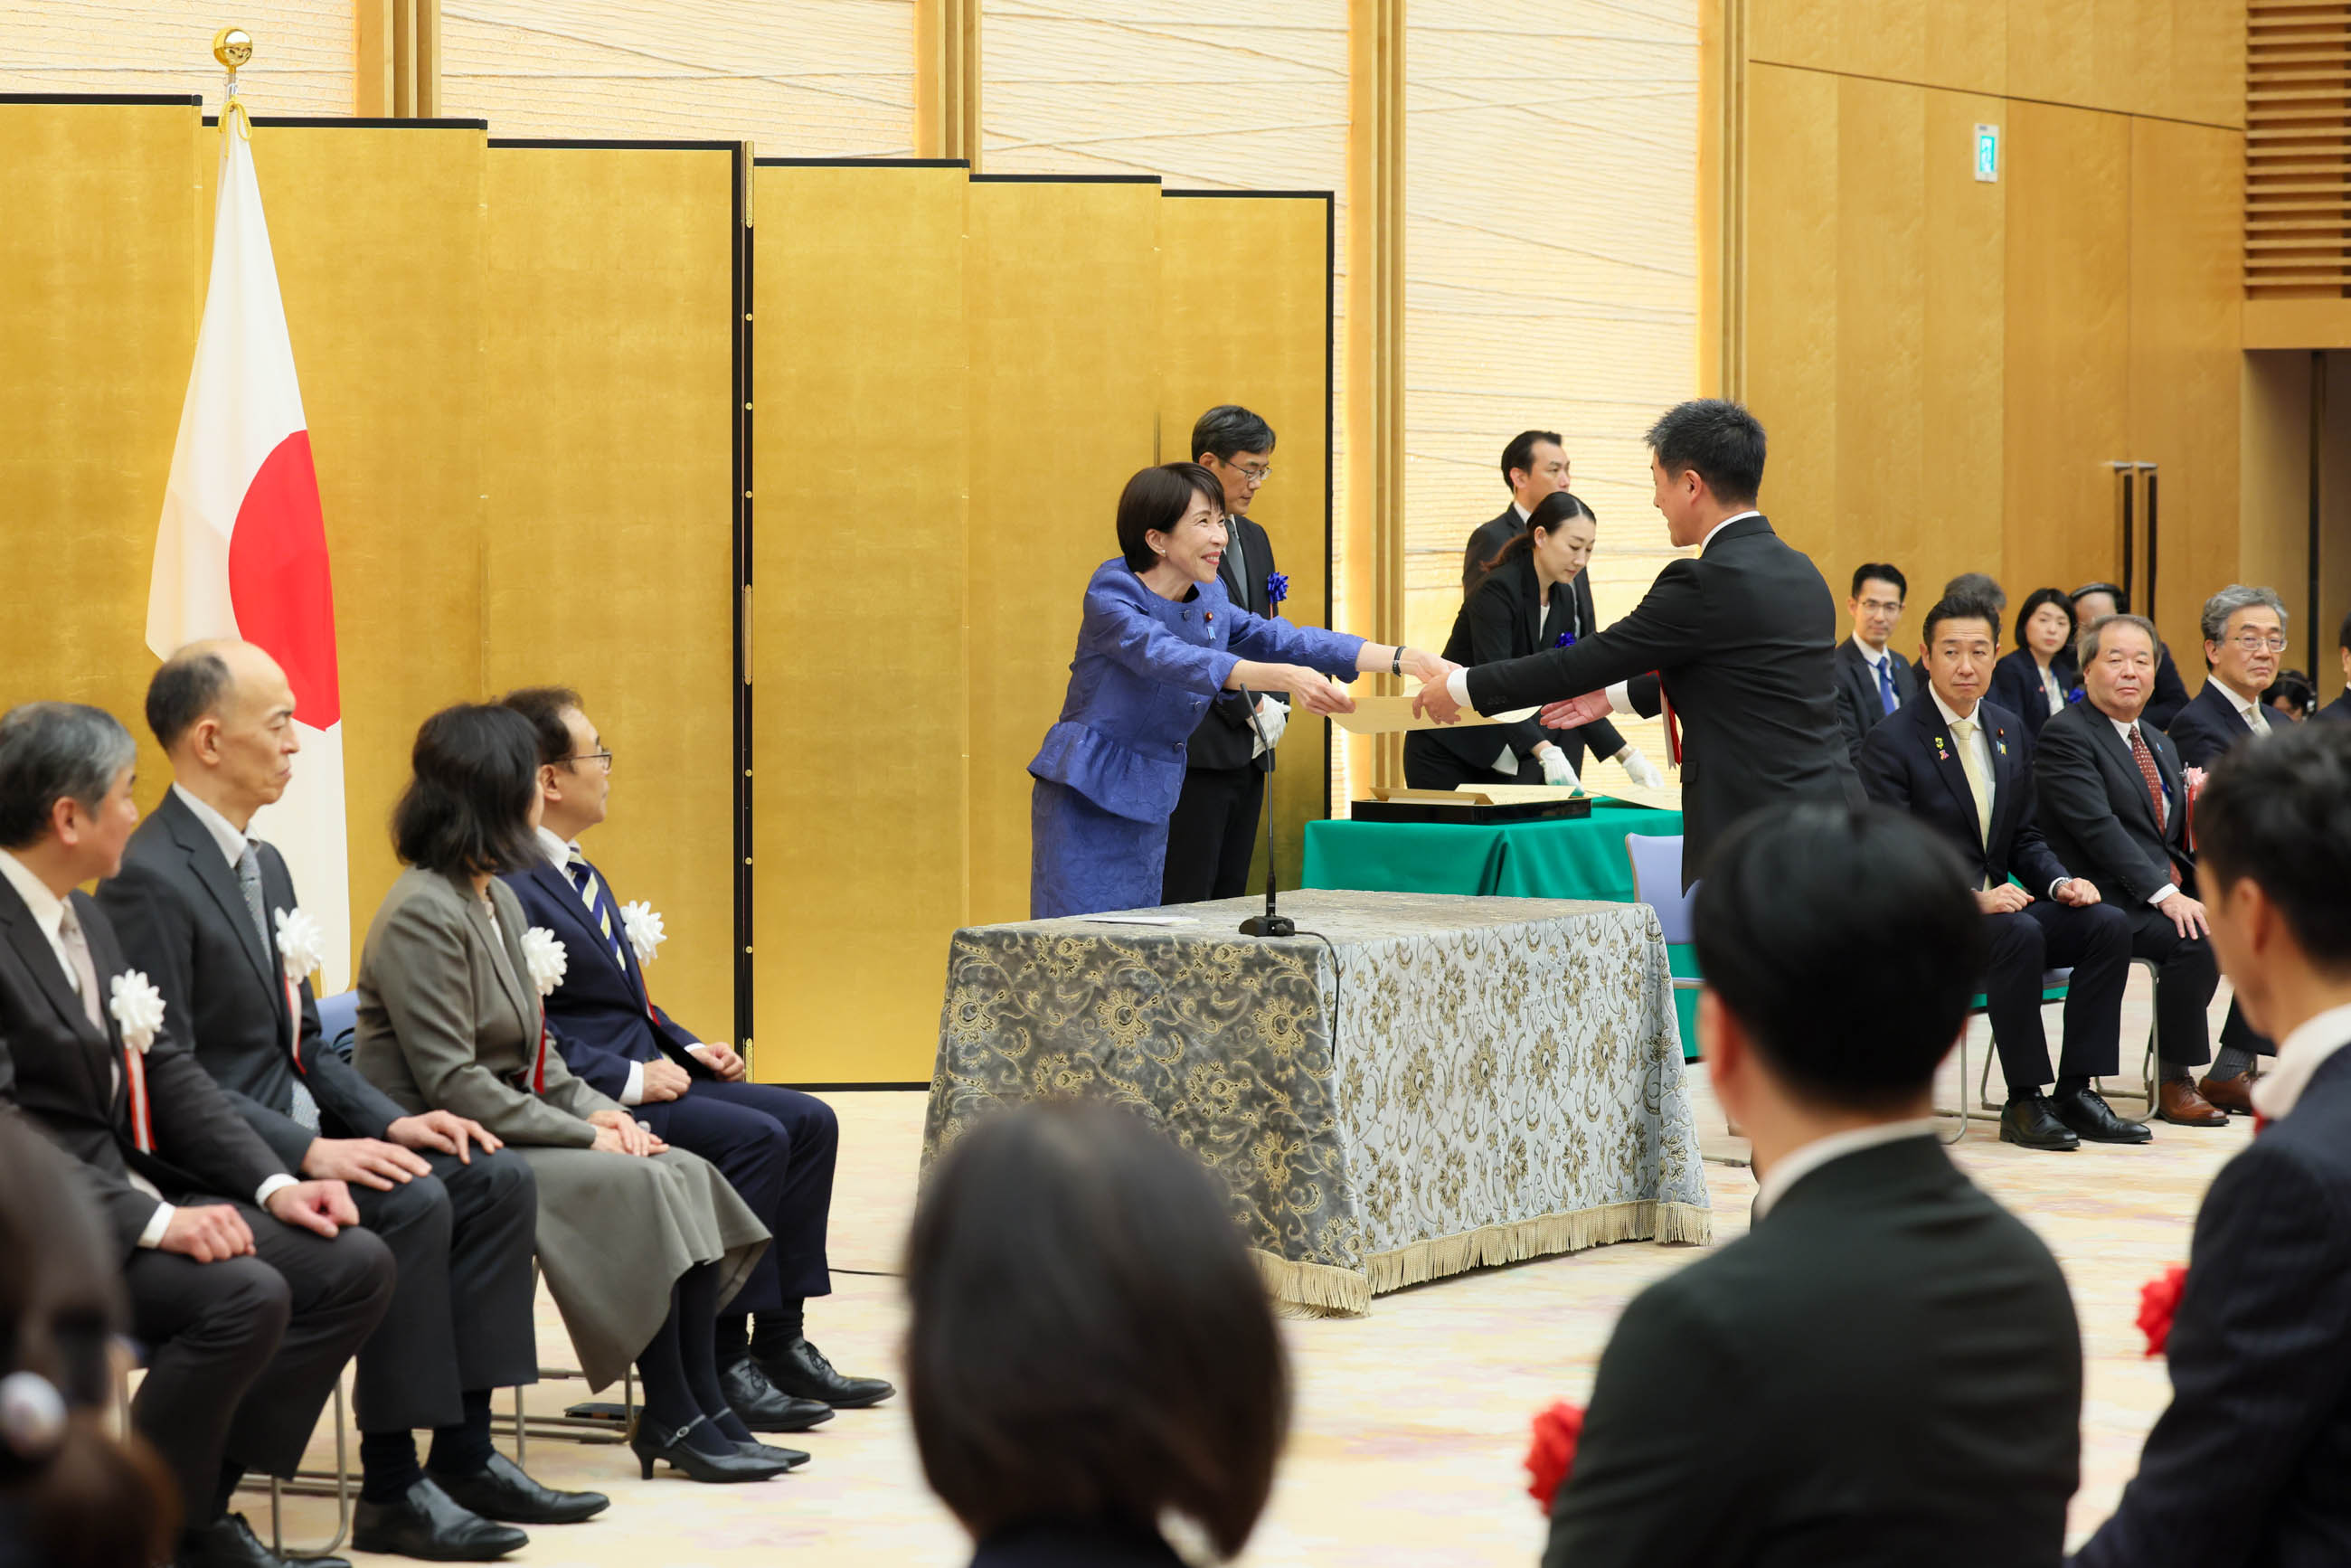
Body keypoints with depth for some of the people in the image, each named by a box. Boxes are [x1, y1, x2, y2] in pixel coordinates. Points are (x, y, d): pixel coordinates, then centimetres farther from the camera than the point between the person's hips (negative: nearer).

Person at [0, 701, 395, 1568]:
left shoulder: (88, 918, 14)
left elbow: (169, 1070, 13)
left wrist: (273, 1184, 0)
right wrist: (152, 1222, -28)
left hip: (135, 1193, 10)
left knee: (356, 1264, -4)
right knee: (243, 1295, -30)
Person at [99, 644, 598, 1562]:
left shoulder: (264, 866, 16)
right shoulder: (149, 881, -15)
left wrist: (390, 1121, 3)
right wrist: (308, 1153, -26)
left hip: (297, 1134, 10)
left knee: (498, 1181, -4)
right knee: (410, 1204, -28)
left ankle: (464, 1457, -4)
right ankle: (392, 1492, -21)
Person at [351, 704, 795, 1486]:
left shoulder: (498, 901, 14)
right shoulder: (422, 914, -16)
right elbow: (451, 1083, -21)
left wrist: (597, 1109, -2)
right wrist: (583, 1135, -18)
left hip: (510, 1127, 9)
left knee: (684, 1174, -9)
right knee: (636, 1188, -24)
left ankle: (699, 1409, -12)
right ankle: (672, 1419, -13)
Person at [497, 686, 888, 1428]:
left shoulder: (579, 874, 18)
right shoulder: (510, 889, -16)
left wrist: (686, 1047, 10)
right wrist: (628, 1080, -20)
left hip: (640, 1073, 11)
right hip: (584, 1100, -11)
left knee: (808, 1122, 0)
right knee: (753, 1137, -24)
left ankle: (779, 1341, 2)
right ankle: (721, 1362, -18)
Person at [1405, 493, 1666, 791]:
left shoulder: (1567, 598, 4)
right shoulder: (1498, 591, -19)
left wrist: (1628, 756, -6)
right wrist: (1547, 753, -41)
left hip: (1505, 763, 6)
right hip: (1446, 757, -6)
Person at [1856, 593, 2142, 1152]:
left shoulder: (2009, 731, 11)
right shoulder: (1891, 743, -10)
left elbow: (2024, 838, 16)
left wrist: (2059, 883, -5)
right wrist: (1971, 898, -27)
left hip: (1996, 903, 7)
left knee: (2108, 924, -15)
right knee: (2020, 934, -34)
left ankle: (2076, 1091, -13)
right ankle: (2024, 1103, -25)